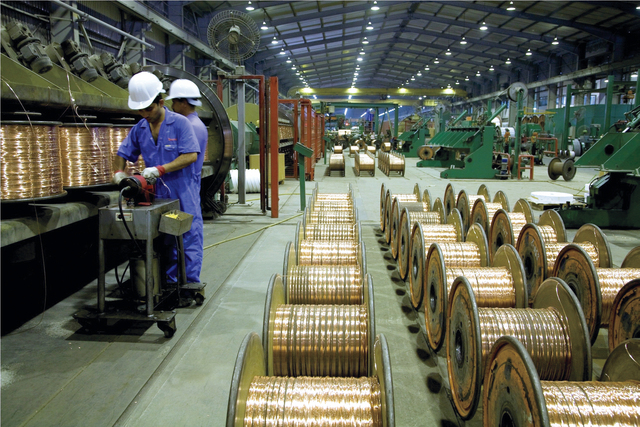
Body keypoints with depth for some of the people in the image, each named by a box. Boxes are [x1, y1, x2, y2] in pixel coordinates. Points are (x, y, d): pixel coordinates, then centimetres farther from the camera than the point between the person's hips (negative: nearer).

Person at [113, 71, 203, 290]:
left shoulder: (180, 123, -8)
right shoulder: (139, 129, 8)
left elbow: (191, 155, -16)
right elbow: (123, 153, 19)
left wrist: (160, 169, -21)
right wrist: (119, 172, 0)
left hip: (184, 195, -5)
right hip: (158, 196, 5)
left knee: (189, 238, -1)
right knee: (165, 241, 12)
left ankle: (191, 285, 7)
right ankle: (169, 283, 23)